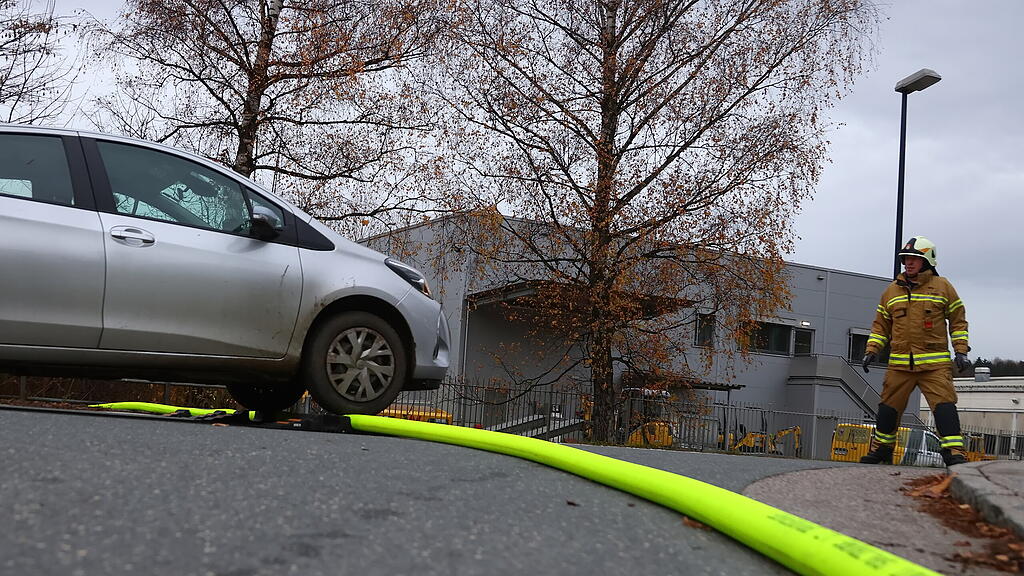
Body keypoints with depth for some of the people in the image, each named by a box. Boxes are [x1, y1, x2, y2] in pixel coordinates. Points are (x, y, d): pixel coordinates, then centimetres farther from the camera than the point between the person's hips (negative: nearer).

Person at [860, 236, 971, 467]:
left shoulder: (942, 287, 5)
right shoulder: (892, 291, 11)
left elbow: (958, 321, 9)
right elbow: (880, 325, 16)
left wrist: (961, 352, 1)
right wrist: (871, 351, 5)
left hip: (934, 363, -3)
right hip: (899, 363, 3)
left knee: (944, 406, -13)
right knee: (888, 408, 9)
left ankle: (955, 454, -10)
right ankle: (880, 449, 24)